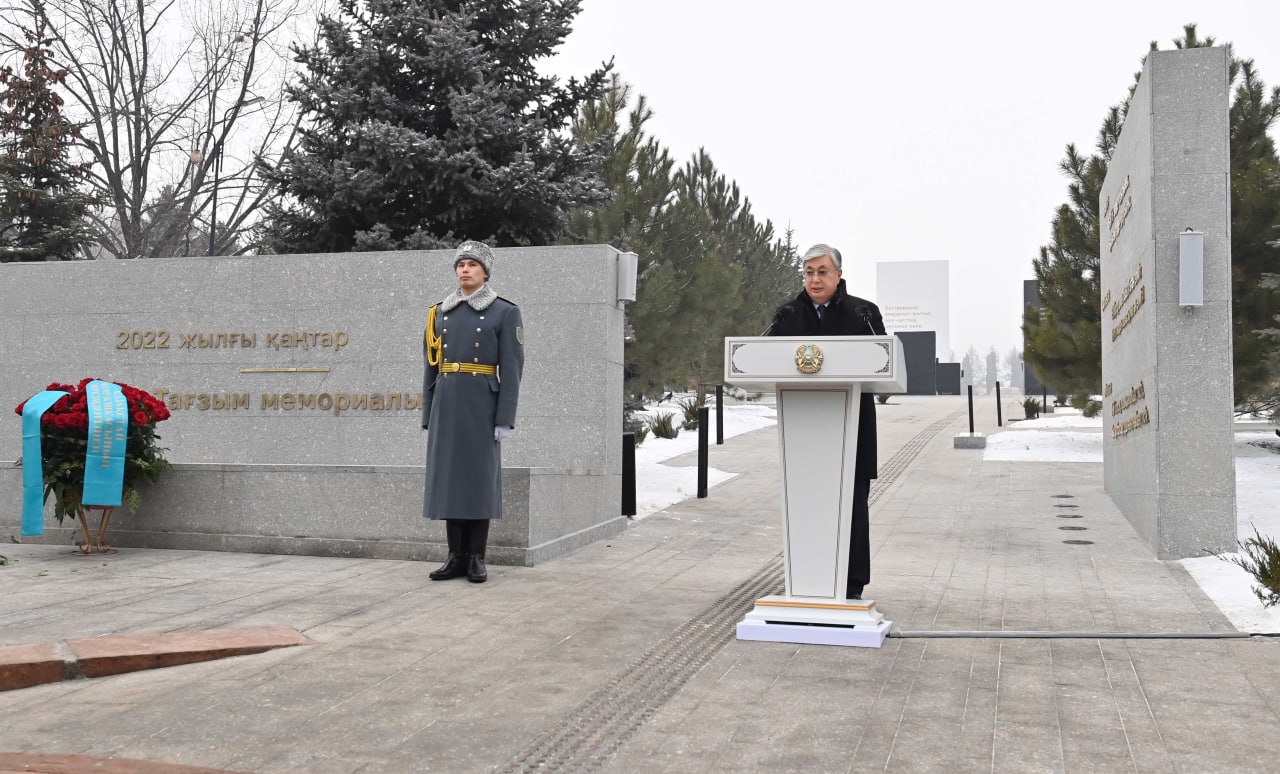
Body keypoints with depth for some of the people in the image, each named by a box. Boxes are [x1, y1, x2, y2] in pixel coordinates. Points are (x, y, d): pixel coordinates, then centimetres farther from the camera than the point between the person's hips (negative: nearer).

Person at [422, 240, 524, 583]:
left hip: (482, 407, -4)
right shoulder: (440, 312, 12)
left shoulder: (505, 312, -1)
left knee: (480, 478, -1)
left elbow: (511, 370, -6)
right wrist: (428, 416, 7)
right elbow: (431, 368, 12)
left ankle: (476, 558, 7)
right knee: (449, 477, 4)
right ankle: (456, 557, 11)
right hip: (447, 407, 4)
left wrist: (504, 419, -12)